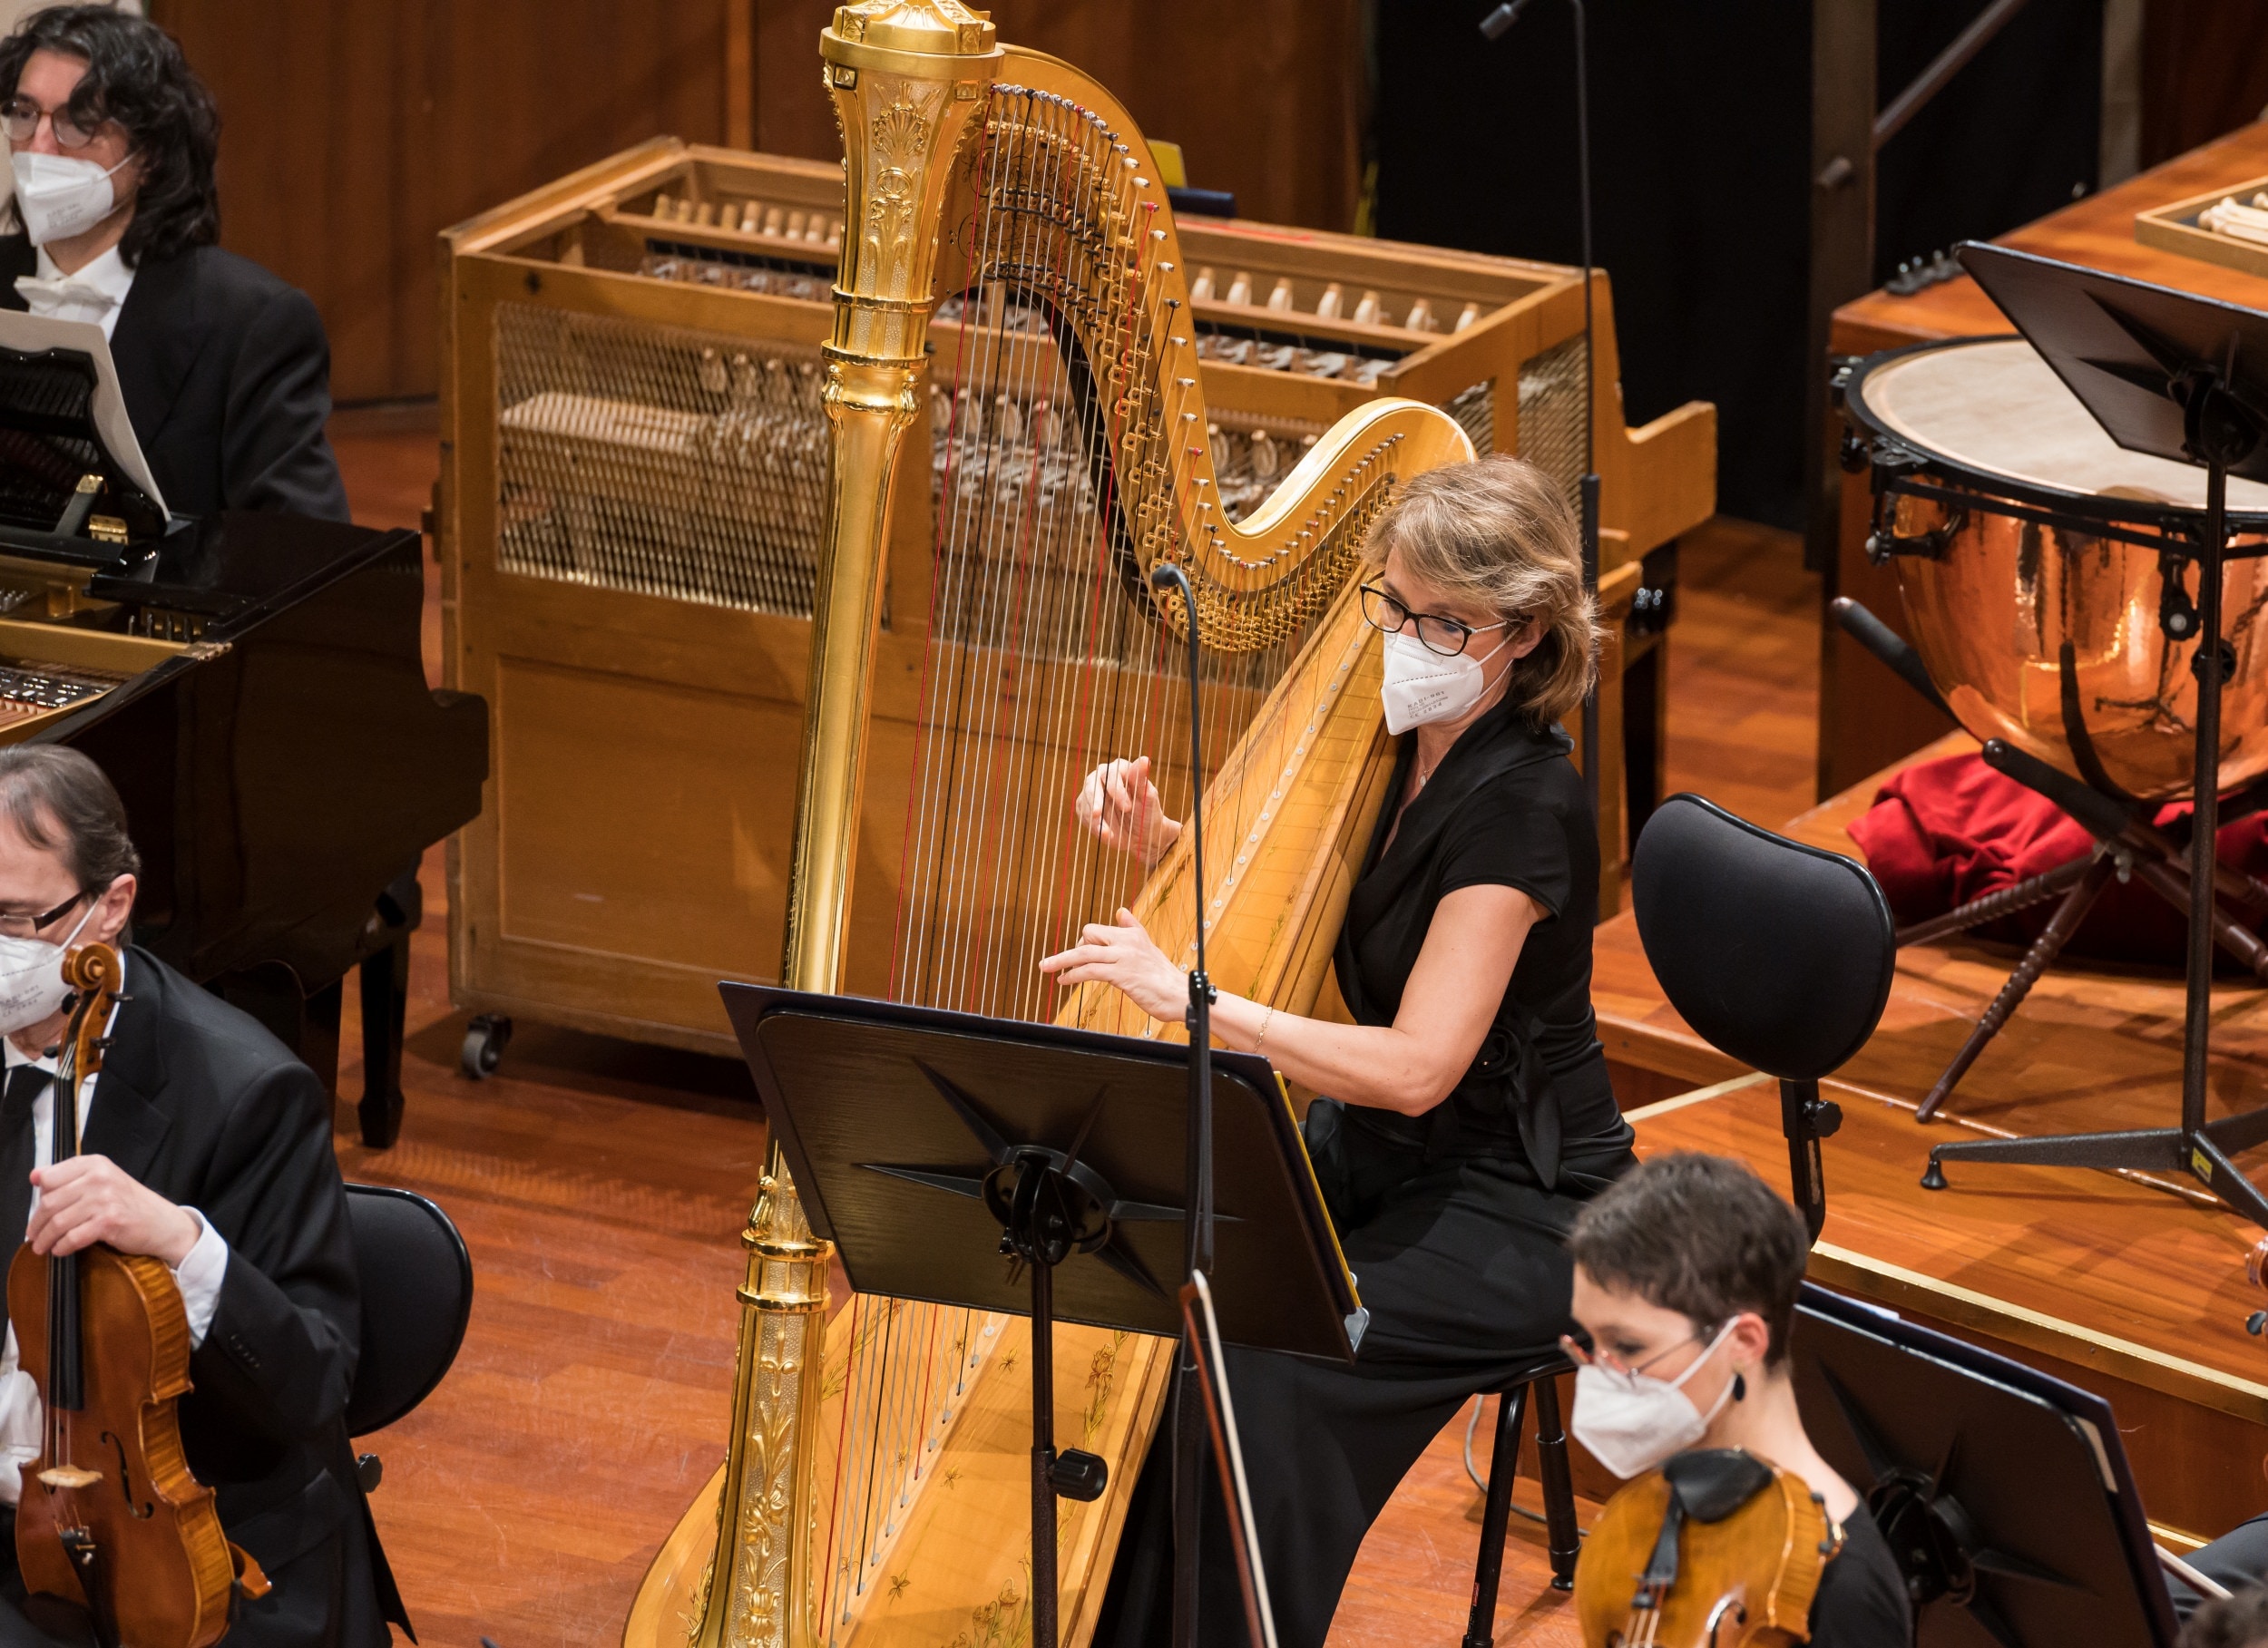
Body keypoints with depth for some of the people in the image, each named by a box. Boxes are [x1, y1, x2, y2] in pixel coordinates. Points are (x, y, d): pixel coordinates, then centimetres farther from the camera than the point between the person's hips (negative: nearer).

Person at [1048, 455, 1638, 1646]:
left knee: (1263, 1362, -27)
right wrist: (1157, 836, -6)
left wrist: (1185, 992, -32)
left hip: (1512, 1206, -8)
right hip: (1372, 1149, 8)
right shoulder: (1394, 738, 0)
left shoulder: (1524, 808, -24)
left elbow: (1417, 1067, -30)